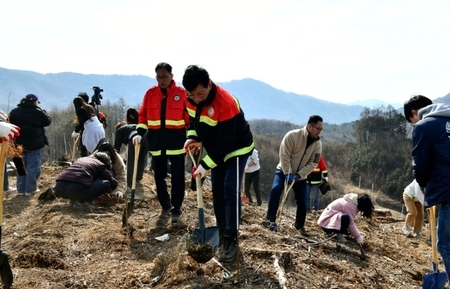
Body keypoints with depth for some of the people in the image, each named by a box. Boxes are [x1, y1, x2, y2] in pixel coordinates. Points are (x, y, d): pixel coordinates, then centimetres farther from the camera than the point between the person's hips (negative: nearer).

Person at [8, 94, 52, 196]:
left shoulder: (15, 111, 6)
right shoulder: (38, 111, -9)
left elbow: (10, 123, 12)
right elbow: (48, 121, 1)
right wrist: (43, 112, 16)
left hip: (19, 142, 5)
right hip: (34, 142, -5)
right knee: (33, 166, 1)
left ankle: (21, 189, 15)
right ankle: (30, 189, 0)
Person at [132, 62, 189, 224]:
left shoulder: (182, 93, -3)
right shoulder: (150, 93, 5)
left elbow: (190, 117, -1)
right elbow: (143, 116, 7)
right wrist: (139, 133, -6)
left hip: (176, 141, -3)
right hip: (156, 141, 3)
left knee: (177, 177, 1)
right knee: (159, 176, 11)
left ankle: (176, 209, 14)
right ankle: (165, 205, 28)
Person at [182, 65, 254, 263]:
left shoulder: (225, 103, -36)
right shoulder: (192, 99, -13)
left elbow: (225, 142, -32)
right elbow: (194, 120, 7)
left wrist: (205, 165, -30)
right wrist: (192, 138, -13)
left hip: (237, 149, -7)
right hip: (216, 150, 7)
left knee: (230, 192, -14)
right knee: (217, 192, 10)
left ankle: (231, 242, -8)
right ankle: (221, 234, 23)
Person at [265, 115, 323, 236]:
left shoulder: (318, 144, -9)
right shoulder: (293, 135, -22)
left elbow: (313, 163, -10)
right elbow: (284, 155, -21)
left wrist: (298, 175, -21)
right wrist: (288, 173, -26)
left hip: (301, 175, 3)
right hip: (284, 170, -3)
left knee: (302, 202, 0)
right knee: (275, 190, -27)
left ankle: (299, 225, 25)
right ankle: (271, 220, -17)